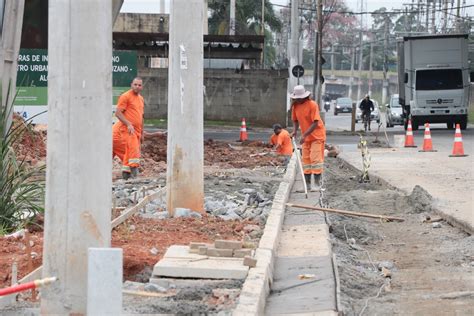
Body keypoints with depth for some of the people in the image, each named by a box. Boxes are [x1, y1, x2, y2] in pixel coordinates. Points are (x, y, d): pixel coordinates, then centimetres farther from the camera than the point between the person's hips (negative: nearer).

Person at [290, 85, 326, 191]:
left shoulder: (312, 105, -22)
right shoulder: (295, 106, -3)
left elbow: (315, 123, -25)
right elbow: (295, 120, 10)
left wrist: (304, 135, -29)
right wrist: (295, 131, -8)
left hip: (317, 135, -6)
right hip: (306, 137, 7)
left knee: (315, 158, -10)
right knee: (306, 159, 8)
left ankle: (317, 183, -7)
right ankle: (307, 183, 13)